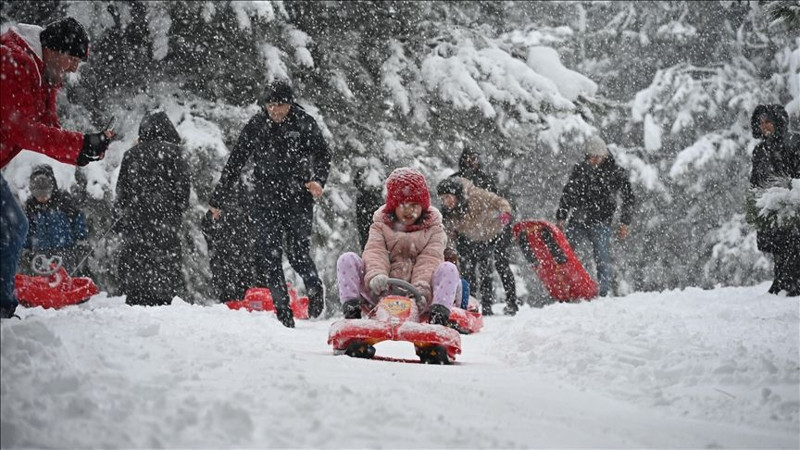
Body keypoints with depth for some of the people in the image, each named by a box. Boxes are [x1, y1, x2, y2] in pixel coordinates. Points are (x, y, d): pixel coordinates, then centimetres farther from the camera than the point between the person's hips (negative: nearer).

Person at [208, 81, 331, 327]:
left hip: (298, 199, -2)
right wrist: (219, 199, 9)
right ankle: (283, 312, 6)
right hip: (266, 201, 2)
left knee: (298, 255, -7)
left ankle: (314, 289, 24)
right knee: (268, 258, -4)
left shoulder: (305, 124, -3)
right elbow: (235, 162, 8)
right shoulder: (256, 126, 3)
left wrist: (318, 180, -20)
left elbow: (323, 156, 2)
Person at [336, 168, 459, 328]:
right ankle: (351, 309, -22)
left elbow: (430, 260, -7)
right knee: (347, 260, -14)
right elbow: (375, 253, -6)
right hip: (383, 292, 1)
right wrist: (376, 275, -31)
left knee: (448, 269, -24)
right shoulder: (381, 225, 12)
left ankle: (438, 315, -38)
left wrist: (421, 287, -28)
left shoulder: (433, 229, 10)